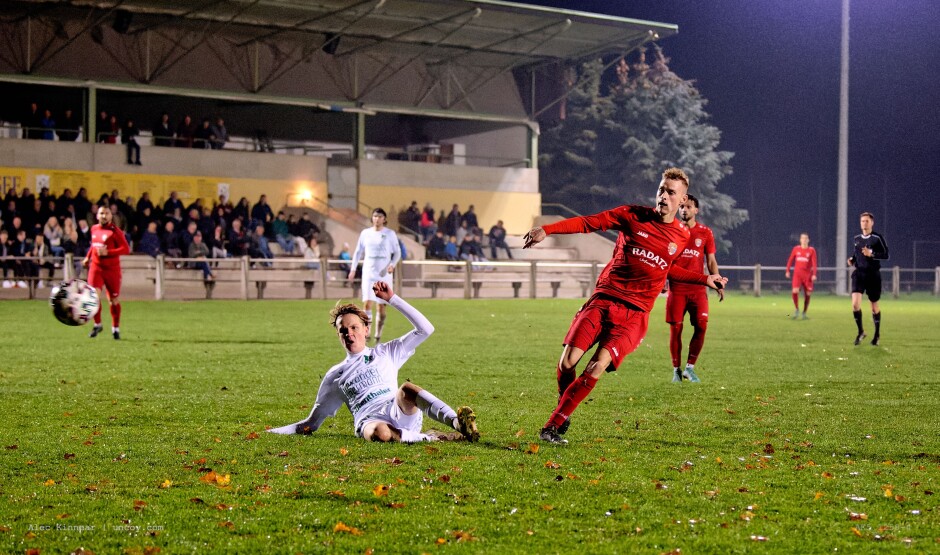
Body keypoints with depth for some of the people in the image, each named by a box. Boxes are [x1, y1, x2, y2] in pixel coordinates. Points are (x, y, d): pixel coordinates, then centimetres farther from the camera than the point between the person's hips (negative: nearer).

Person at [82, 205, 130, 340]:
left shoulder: (114, 231, -9)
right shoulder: (94, 229, 9)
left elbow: (126, 249, -16)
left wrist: (107, 252, -23)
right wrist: (87, 257, 21)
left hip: (112, 269, -3)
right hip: (96, 267, 3)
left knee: (114, 300, 4)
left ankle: (116, 328, 22)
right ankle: (97, 325, 4)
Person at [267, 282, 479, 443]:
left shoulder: (385, 353, 25)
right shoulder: (335, 375, 27)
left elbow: (425, 329, 17)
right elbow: (312, 423, 29)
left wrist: (392, 299, 13)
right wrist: (274, 432, 16)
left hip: (402, 413, 1)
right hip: (369, 421, -1)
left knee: (407, 388, -36)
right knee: (379, 433, -41)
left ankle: (457, 422, -51)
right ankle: (431, 439, -36)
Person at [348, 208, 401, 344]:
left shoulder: (390, 234, 2)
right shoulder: (365, 233, 7)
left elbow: (397, 252, 7)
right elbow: (358, 252, 14)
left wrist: (393, 265, -11)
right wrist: (353, 269, 6)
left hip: (384, 274, -1)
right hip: (368, 272, 1)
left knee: (381, 306, 0)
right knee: (367, 303, -12)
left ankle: (378, 334, 11)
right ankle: (367, 332, -6)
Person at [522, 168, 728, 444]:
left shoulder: (682, 236, 8)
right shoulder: (633, 215, 2)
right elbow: (588, 222, 0)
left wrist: (705, 279, 23)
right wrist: (547, 230, -11)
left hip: (634, 314, 0)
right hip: (603, 299, 0)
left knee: (596, 369, -18)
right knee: (567, 362, -13)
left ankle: (554, 426, -6)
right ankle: (564, 410, 17)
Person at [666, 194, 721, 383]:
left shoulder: (705, 233, 8)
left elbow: (711, 261, 11)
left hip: (698, 287, 1)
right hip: (676, 287, -1)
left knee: (701, 325, -10)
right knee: (676, 327, -2)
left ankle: (690, 368, 2)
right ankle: (676, 370, 9)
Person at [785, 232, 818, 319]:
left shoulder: (811, 250, 0)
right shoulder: (796, 249, 5)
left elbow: (814, 263, -6)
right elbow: (790, 260, 14)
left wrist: (814, 274, -16)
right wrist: (787, 271, 10)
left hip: (807, 275, 0)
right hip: (797, 274, 0)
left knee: (807, 294, 3)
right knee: (795, 291, -18)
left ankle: (804, 312, 18)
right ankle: (796, 309, 0)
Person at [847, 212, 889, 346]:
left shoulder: (877, 237, -6)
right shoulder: (857, 238, 9)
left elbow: (886, 254, -9)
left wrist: (871, 254, -22)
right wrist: (852, 259, 4)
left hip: (873, 274, -3)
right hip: (859, 273, 3)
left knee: (874, 305, 8)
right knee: (855, 303, -15)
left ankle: (877, 334, 26)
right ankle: (860, 331, 2)